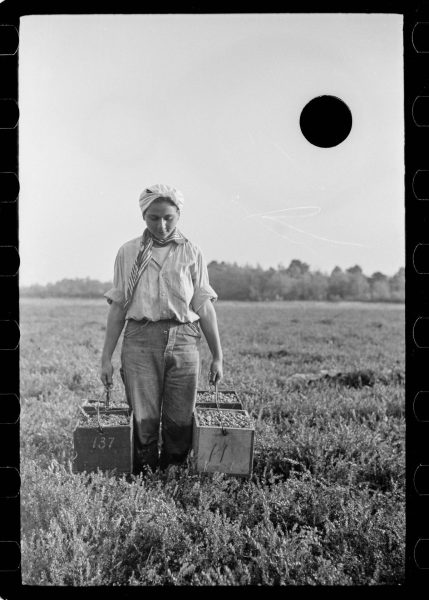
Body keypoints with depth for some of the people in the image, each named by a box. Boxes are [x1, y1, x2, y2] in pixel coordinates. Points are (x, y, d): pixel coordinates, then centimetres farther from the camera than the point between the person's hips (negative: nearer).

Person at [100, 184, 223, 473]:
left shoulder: (192, 253, 9)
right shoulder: (128, 253, 9)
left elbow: (205, 308, 8)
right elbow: (118, 308, 10)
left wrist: (218, 357, 6)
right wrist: (107, 358, 5)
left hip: (183, 341, 1)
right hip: (140, 340, 0)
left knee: (180, 422, 1)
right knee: (144, 421, -4)